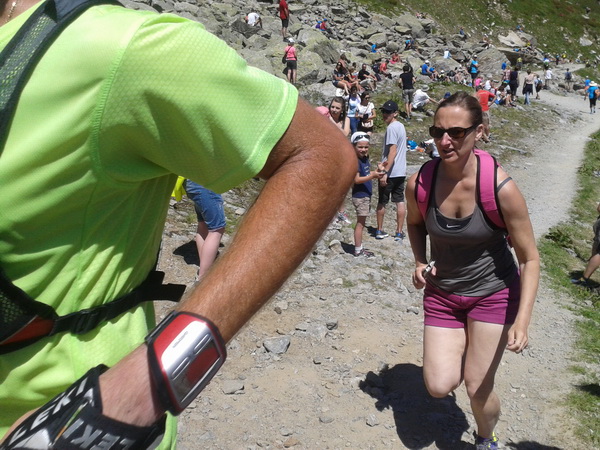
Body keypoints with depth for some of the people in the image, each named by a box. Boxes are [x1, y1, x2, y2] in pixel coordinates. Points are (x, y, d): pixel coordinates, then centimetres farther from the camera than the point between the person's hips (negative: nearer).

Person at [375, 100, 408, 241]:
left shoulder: (391, 128, -16)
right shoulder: (401, 126, 12)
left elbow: (393, 152, -22)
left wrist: (385, 172, -23)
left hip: (390, 172, -8)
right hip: (401, 171, 8)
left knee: (382, 202, 7)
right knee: (400, 201, 8)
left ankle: (379, 230, 17)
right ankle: (399, 232, 12)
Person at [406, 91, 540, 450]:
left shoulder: (501, 188, -25)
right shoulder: (419, 183, -16)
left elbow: (530, 258, -15)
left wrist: (522, 320, -24)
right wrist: (420, 262, -9)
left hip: (494, 292, -2)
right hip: (441, 292, 3)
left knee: (478, 389, 1)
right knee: (439, 387, -4)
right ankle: (460, 349, 31)